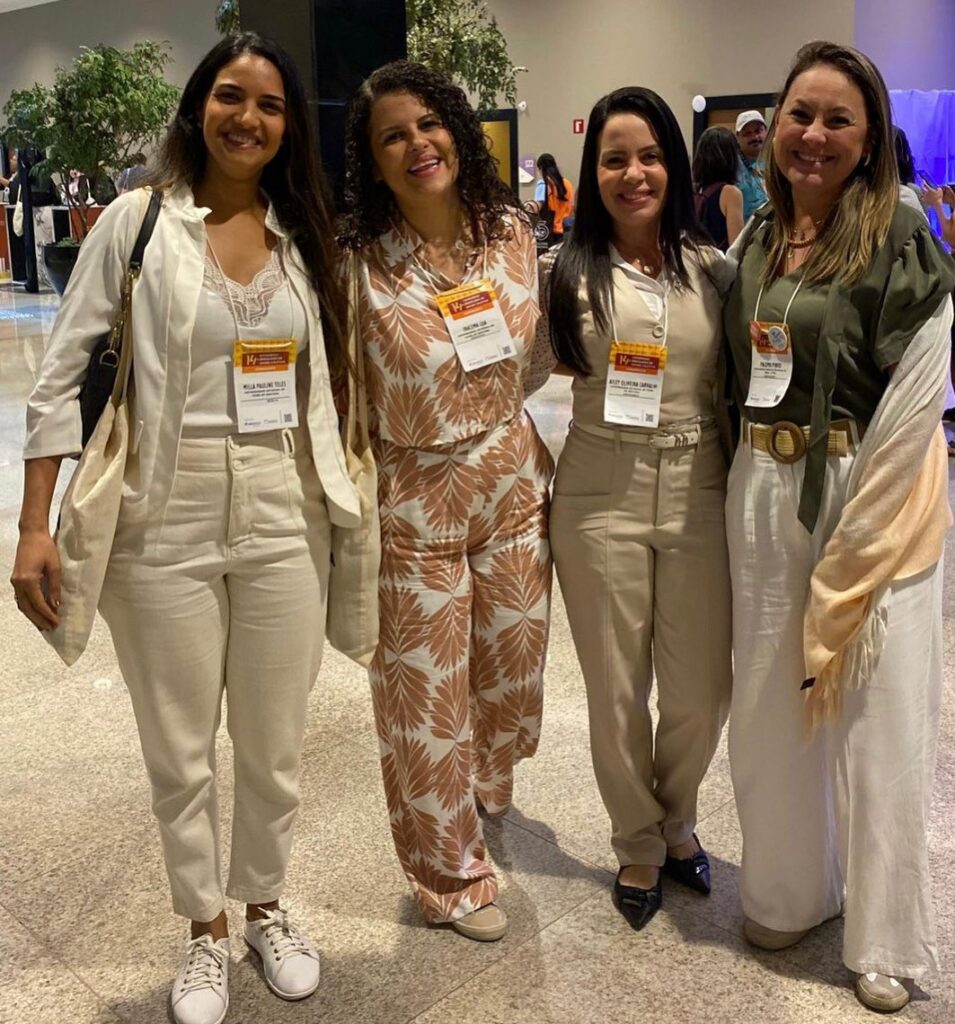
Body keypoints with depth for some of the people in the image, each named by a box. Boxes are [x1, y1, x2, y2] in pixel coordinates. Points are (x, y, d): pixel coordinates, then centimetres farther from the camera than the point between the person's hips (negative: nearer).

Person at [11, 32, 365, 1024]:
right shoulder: (136, 220, -3)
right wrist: (36, 527, -9)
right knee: (179, 748, 11)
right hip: (164, 519, -3)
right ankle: (204, 925, 34)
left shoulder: (303, 238, 8)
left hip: (282, 515, 3)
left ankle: (265, 907, 38)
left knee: (275, 742, 14)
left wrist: (340, 497, 7)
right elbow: (62, 379, -4)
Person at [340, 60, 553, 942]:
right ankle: (449, 871, 31)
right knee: (427, 692, 8)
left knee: (514, 660, 19)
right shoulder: (360, 263, -15)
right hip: (414, 496, -4)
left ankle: (489, 784, 52)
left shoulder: (512, 231, -1)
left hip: (512, 479, 5)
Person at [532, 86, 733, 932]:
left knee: (702, 692, 9)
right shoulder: (566, 272, -1)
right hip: (600, 502, -1)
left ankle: (676, 820, 39)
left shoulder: (710, 267, 4)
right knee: (618, 694, 10)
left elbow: (731, 387, 9)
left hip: (699, 496, 2)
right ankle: (639, 845, 34)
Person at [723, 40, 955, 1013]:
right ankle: (787, 889, 36)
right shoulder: (754, 241, 10)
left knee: (873, 714, 4)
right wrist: (753, 467, 7)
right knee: (770, 703, 13)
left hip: (873, 497, -5)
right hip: (763, 493, 6)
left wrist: (848, 558, -14)